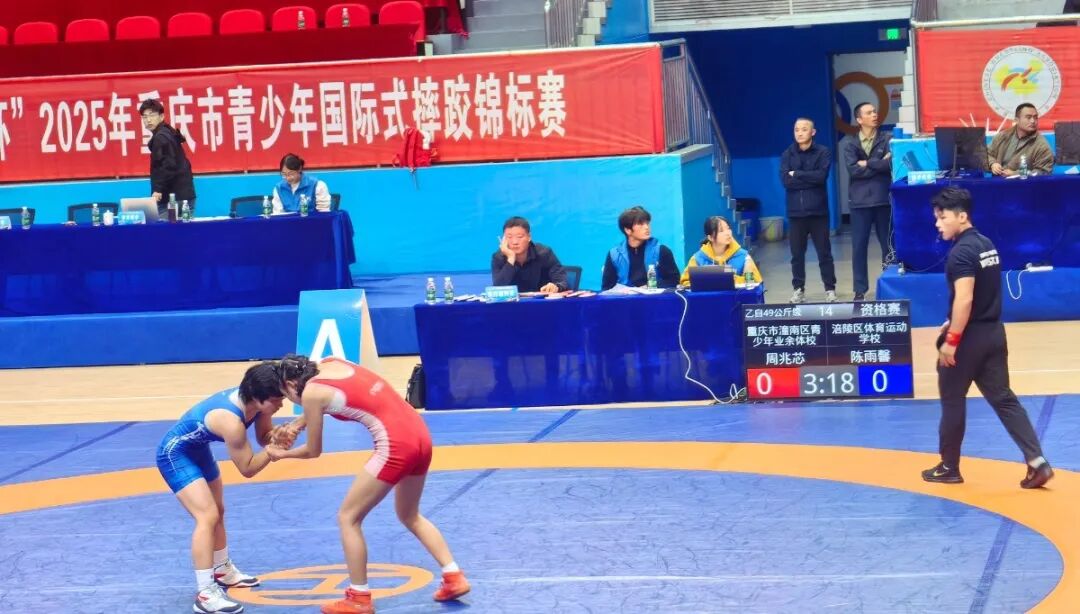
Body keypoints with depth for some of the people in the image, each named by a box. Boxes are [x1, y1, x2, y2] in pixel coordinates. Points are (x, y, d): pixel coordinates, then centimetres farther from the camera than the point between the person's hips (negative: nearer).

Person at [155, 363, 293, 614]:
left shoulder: (255, 401, -16)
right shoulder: (231, 421, -38)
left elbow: (263, 436, -1)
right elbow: (247, 468, -27)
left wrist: (275, 436, -22)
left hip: (197, 449, 10)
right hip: (175, 453, -10)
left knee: (218, 511, 24)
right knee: (207, 516, -21)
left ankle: (223, 571, 45)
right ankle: (205, 594, -21)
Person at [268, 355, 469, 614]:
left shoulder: (311, 393, -4)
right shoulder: (332, 364, 15)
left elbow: (313, 451, 7)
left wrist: (282, 454, 23)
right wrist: (300, 422, 25)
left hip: (395, 445, -8)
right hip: (419, 433, 8)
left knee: (348, 517, 6)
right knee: (409, 516, 27)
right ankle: (454, 577, 22)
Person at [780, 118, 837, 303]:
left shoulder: (822, 152, 1)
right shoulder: (787, 154, 6)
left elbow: (821, 176, -14)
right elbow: (785, 180, -7)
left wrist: (797, 174, -10)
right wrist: (811, 179, -11)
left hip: (818, 210, -2)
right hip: (796, 211, 2)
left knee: (824, 252, 2)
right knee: (797, 253, 6)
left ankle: (830, 289, 9)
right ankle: (798, 288, 15)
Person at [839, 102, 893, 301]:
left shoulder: (887, 139, 5)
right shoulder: (848, 143, 4)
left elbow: (892, 163, -10)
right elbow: (853, 169, -9)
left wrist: (868, 164, -9)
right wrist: (880, 164, -9)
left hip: (884, 199, 0)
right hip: (860, 200, 0)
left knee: (889, 244, 5)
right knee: (859, 247, 2)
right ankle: (860, 290, 9)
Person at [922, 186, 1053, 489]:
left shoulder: (961, 253, -18)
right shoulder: (987, 245, 11)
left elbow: (964, 299, -25)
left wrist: (951, 340, -22)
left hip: (970, 336, -8)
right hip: (994, 332, 8)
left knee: (952, 401, 8)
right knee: (1003, 398, 8)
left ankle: (949, 468, 19)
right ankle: (1037, 462, -1)